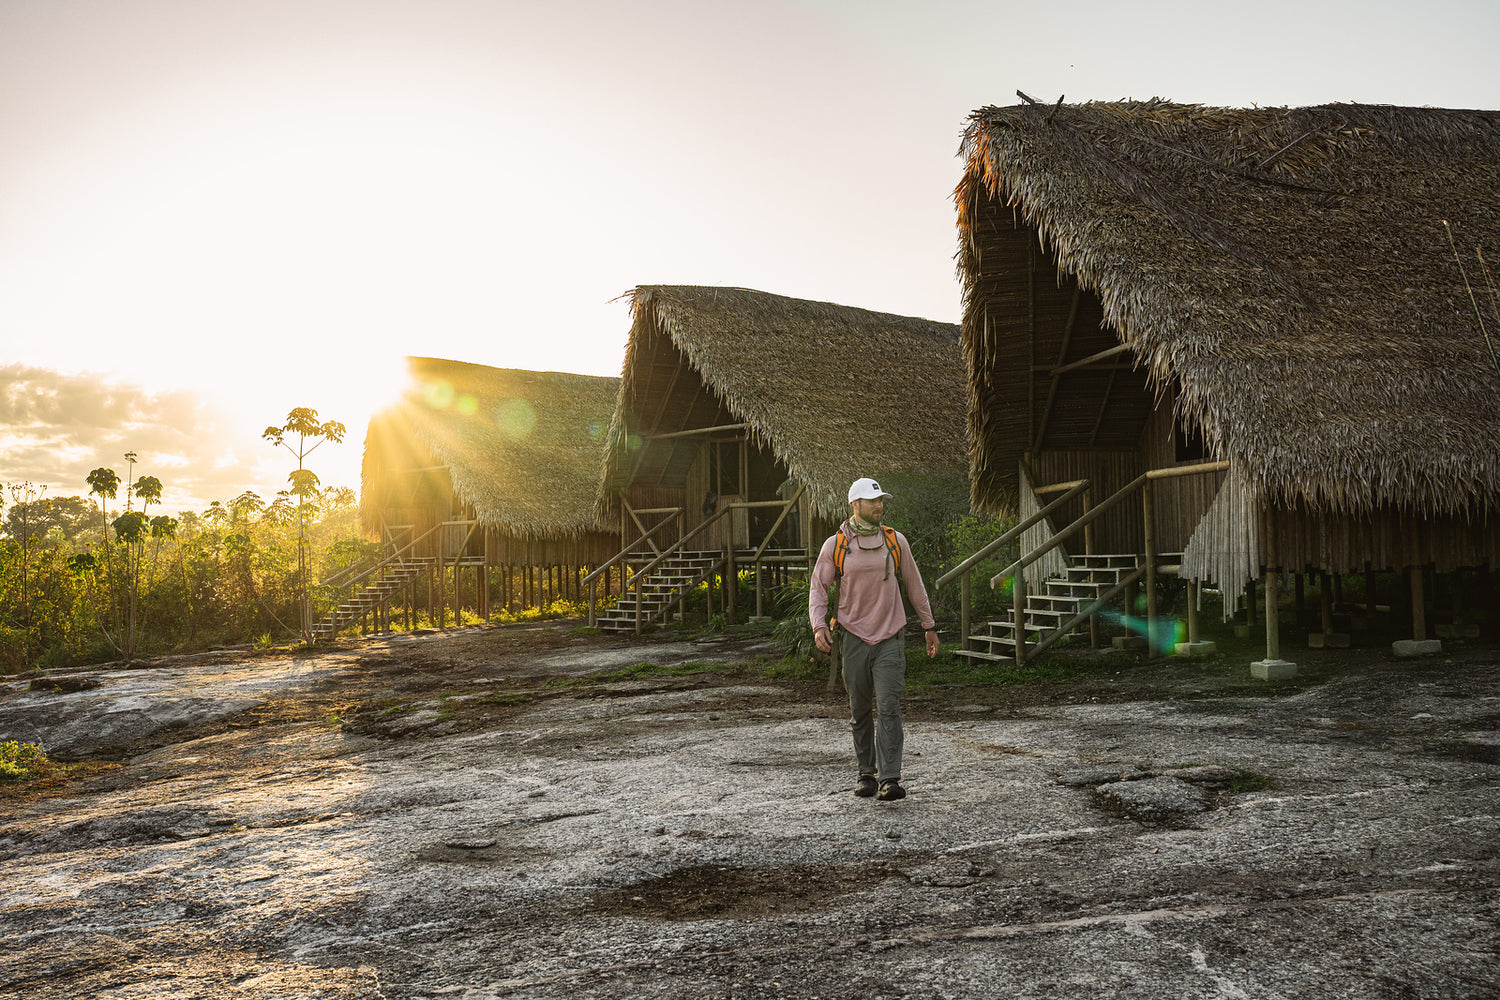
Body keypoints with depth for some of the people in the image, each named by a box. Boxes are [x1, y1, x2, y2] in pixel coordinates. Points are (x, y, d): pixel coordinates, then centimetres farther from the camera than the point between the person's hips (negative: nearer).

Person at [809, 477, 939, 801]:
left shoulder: (895, 540, 5)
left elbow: (913, 585, 14)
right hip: (854, 637, 0)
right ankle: (866, 773, 24)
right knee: (860, 710, 9)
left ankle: (889, 780, -12)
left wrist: (929, 626, 16)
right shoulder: (834, 545, 1)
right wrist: (819, 625, -14)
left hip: (890, 638, 0)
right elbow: (818, 588, 2)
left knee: (888, 707, -11)